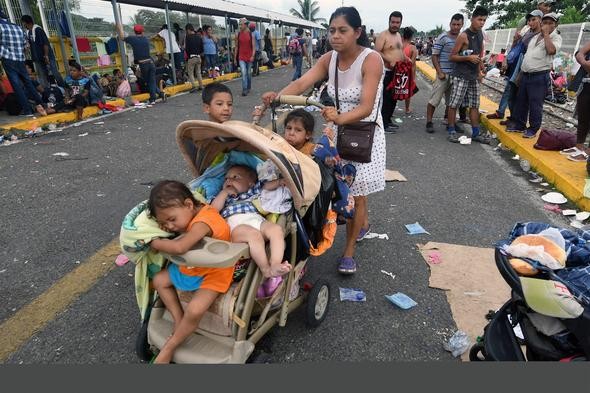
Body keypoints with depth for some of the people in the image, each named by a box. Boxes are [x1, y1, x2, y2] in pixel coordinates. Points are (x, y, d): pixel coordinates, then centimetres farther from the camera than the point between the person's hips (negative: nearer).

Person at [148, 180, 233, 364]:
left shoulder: (202, 222, -35)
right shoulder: (196, 212, -9)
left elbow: (180, 248, -43)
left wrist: (155, 243, -24)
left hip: (213, 273, -10)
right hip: (191, 266, 10)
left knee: (194, 311, -24)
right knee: (159, 280, 13)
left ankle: (168, 348, 0)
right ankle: (179, 320, 16)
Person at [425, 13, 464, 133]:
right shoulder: (442, 38, -5)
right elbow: (434, 56, -6)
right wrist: (439, 72, -14)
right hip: (444, 73, -5)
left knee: (451, 101, 12)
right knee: (434, 99, -5)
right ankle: (429, 122, 4)